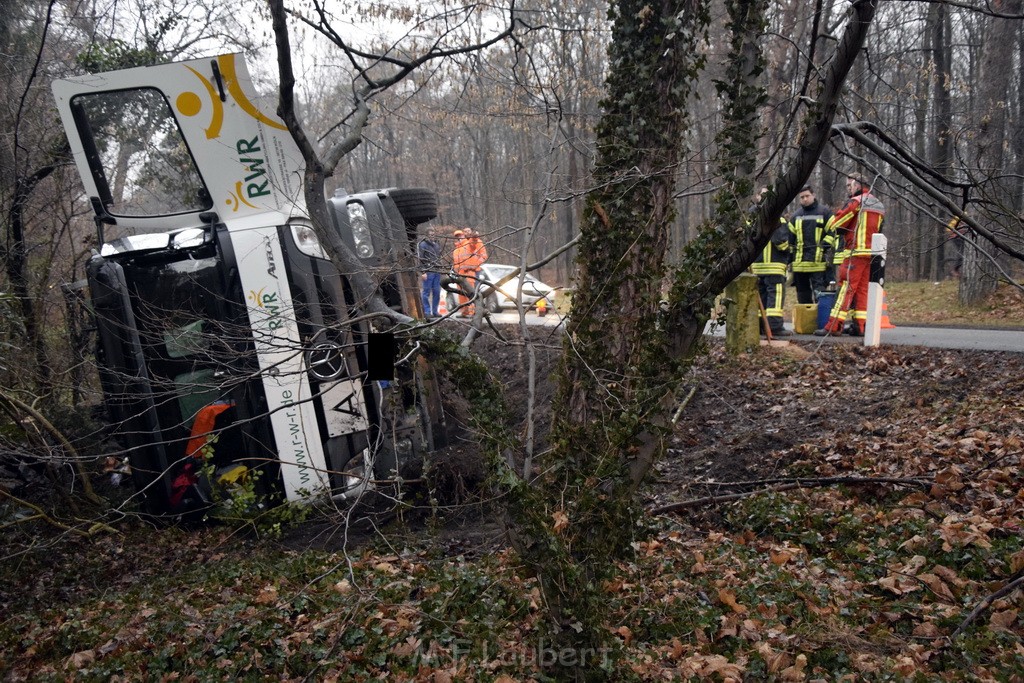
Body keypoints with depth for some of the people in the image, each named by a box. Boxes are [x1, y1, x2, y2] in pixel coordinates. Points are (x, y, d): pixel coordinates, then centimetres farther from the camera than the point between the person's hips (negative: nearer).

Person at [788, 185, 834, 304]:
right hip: (799, 263, 5)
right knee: (802, 294, 10)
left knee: (819, 293, -9)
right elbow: (790, 238, 17)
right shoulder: (796, 216, 16)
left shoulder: (825, 212, 3)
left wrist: (826, 246, -10)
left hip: (819, 261, -5)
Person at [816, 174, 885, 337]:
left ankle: (834, 326, -12)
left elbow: (836, 223, -8)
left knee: (846, 288, -10)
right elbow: (878, 229, 21)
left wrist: (842, 231, 14)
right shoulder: (879, 205, 18)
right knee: (862, 289, 10)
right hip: (872, 252, 8)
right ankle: (859, 326, 9)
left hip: (856, 251, -8)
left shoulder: (856, 201, -7)